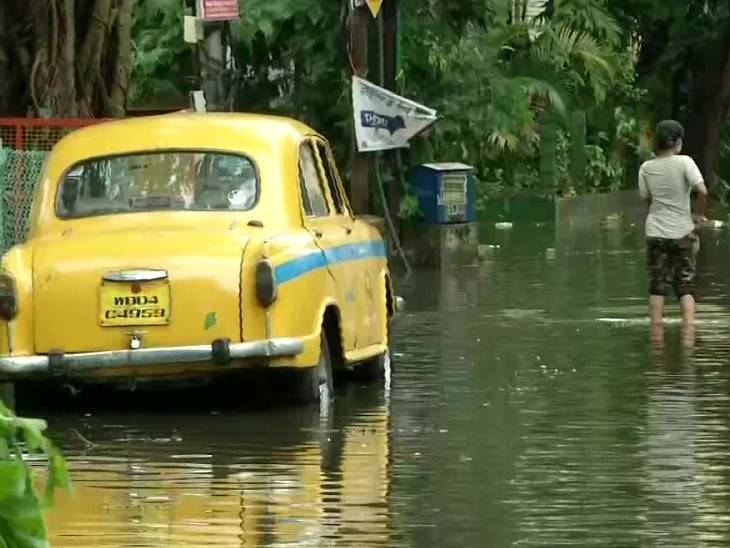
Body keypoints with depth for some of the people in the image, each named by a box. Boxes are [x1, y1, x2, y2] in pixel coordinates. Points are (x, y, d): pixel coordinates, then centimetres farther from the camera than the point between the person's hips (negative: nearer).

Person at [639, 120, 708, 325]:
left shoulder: (646, 168, -1)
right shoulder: (684, 162, -10)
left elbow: (646, 198, 5)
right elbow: (702, 191, -18)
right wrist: (698, 214, -6)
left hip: (656, 233, 2)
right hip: (682, 231, -2)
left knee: (657, 286, 7)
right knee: (685, 286, 5)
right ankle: (689, 326, -4)